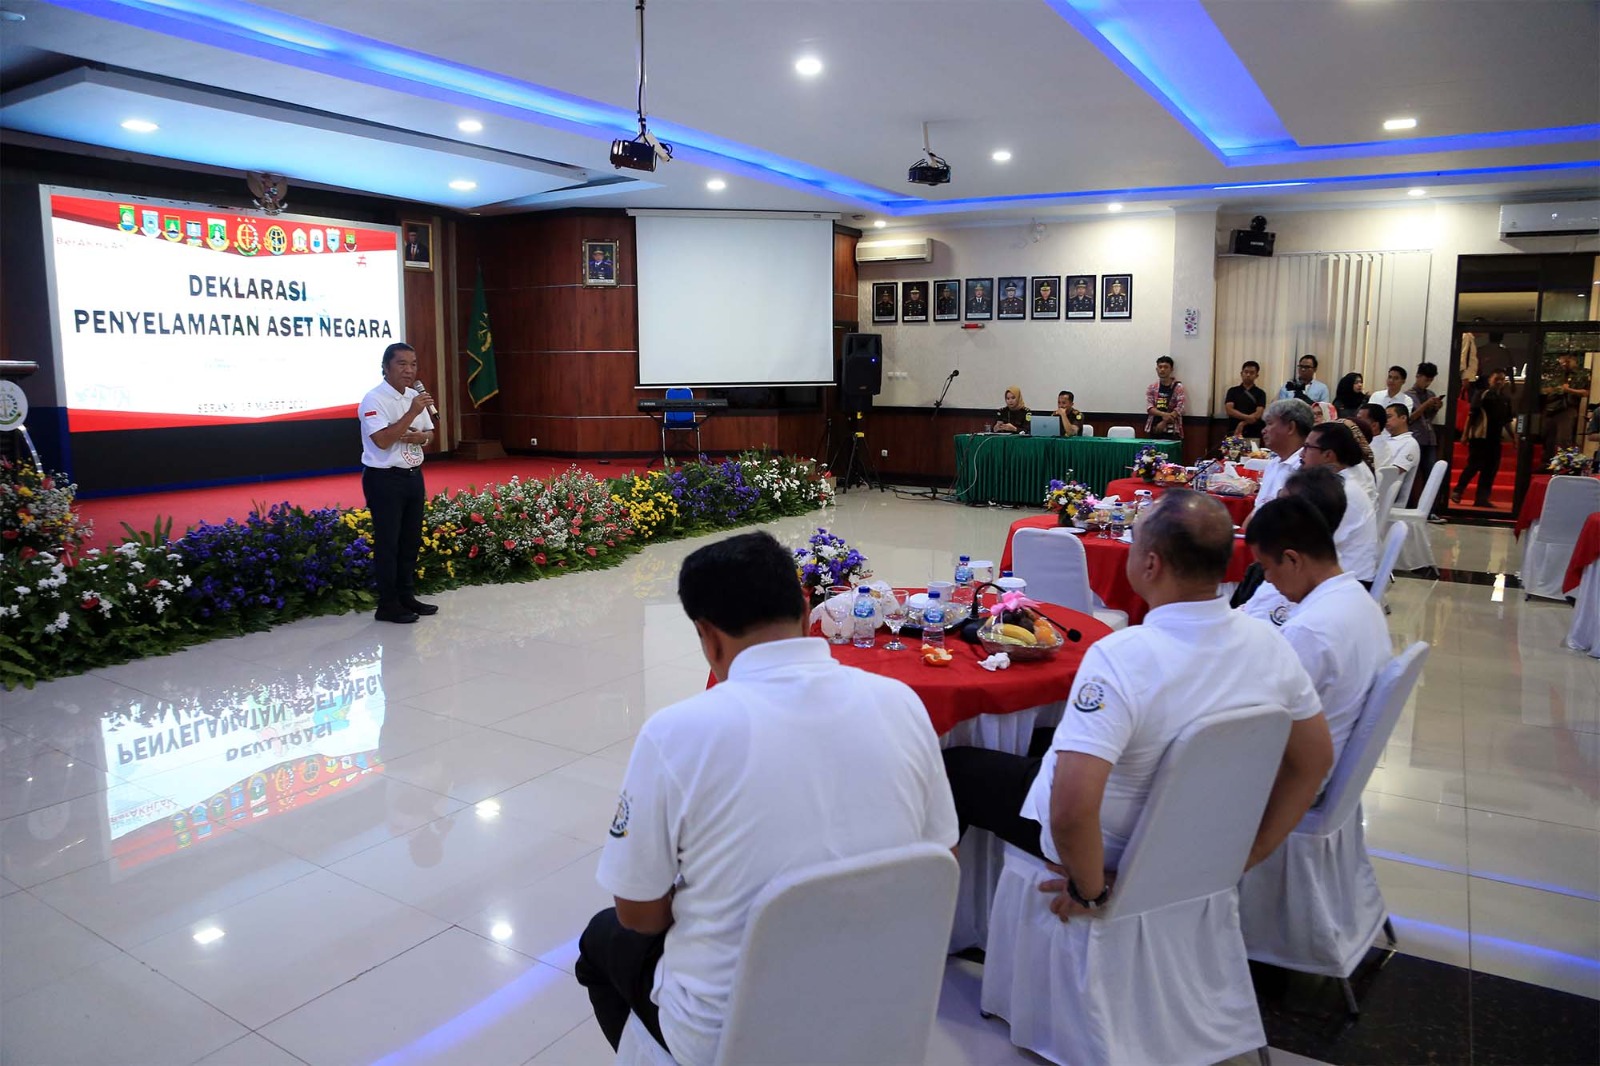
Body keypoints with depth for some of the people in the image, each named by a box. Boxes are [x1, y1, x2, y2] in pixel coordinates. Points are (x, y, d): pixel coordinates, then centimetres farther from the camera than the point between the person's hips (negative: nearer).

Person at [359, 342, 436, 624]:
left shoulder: (415, 397, 10)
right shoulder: (374, 400, -14)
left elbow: (430, 434, 16)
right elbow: (382, 440, -24)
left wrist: (421, 437, -8)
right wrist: (412, 413, -27)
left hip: (413, 475, 8)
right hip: (385, 479, -8)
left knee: (411, 540, 14)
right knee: (387, 543, -2)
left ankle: (407, 597, 25)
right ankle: (387, 606, 5)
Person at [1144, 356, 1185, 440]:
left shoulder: (1178, 387, 0)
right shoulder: (1152, 387, 9)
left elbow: (1179, 409, -7)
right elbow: (1149, 407, 1)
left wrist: (1164, 423, -15)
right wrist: (1163, 414, -17)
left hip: (1172, 431, -3)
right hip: (1153, 430, 3)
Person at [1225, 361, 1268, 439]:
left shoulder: (1260, 393, 7)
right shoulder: (1233, 391, 8)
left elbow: (1258, 414, -4)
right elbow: (1229, 410, -5)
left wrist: (1242, 424, -16)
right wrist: (1247, 417, -17)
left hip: (1254, 434, 0)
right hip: (1234, 433, 0)